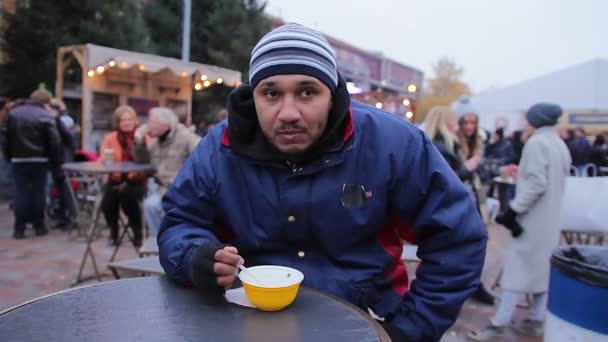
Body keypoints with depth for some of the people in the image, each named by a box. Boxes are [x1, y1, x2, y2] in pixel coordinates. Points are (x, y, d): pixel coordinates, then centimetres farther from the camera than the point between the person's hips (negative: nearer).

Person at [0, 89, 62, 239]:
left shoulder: (12, 113, 7)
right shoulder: (45, 116, -7)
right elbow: (55, 142, -12)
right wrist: (56, 164, -5)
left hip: (19, 160, 3)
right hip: (39, 160, -3)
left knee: (20, 193, 5)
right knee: (38, 192, 5)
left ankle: (19, 229, 4)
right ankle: (39, 226, 9)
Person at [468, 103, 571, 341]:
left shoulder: (536, 143, -14)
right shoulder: (560, 145, 13)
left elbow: (537, 183, -22)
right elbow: (555, 182, 15)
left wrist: (513, 210, -20)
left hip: (533, 217, -9)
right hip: (549, 217, 9)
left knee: (518, 268, -7)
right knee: (541, 267, 14)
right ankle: (536, 320, 22)